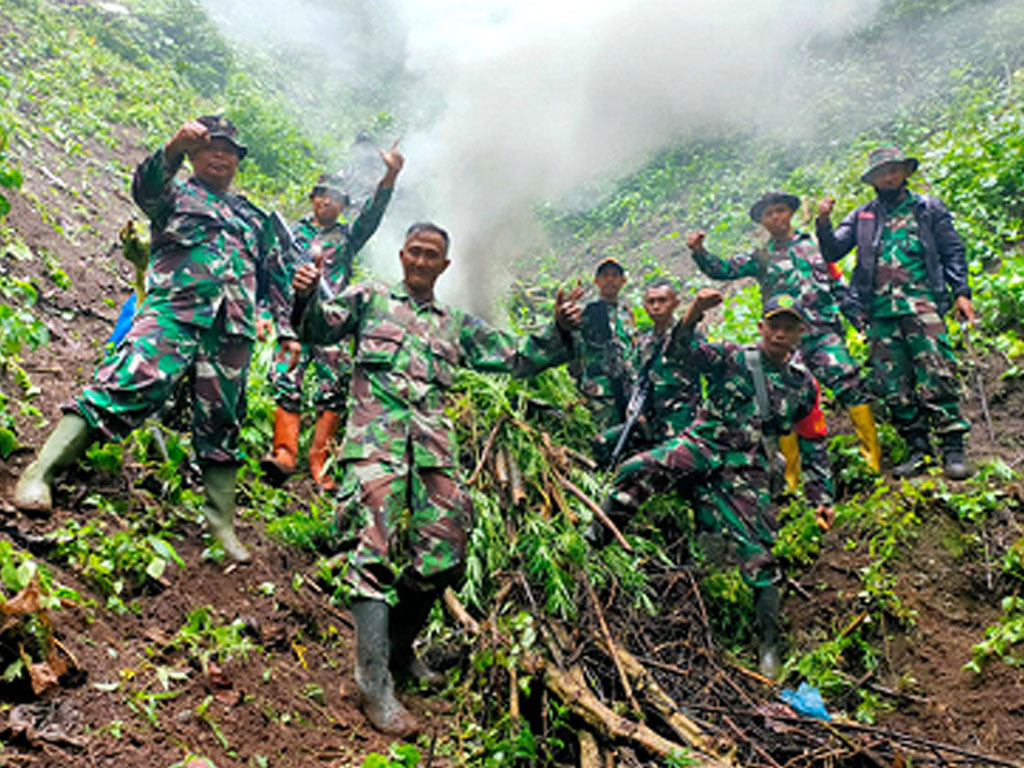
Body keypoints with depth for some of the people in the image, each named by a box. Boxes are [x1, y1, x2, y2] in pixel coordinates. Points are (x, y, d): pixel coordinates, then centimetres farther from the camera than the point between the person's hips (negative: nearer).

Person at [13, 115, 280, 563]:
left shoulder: (254, 219, 29)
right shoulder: (177, 195, 18)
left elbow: (273, 275, 29)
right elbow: (148, 187, -6)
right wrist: (175, 148, -24)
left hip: (232, 330, 4)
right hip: (174, 311, -4)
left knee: (221, 426, 5)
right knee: (130, 384, -24)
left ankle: (222, 527, 11)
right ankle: (39, 473, -24)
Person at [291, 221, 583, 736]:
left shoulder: (458, 325, 26)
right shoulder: (370, 300, 19)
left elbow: (518, 359, 23)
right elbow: (318, 330, 7)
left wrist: (559, 331, 6)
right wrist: (306, 298, -15)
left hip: (434, 443, 4)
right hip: (376, 435, -4)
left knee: (442, 556, -1)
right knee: (375, 550, -16)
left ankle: (399, 647, 22)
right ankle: (375, 684, -15)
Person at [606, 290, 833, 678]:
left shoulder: (804, 386, 14)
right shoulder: (733, 358, 8)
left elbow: (814, 445, 20)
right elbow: (691, 349, -9)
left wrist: (822, 497, 15)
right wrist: (695, 313, -29)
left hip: (748, 471, 1)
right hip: (703, 444, -1)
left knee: (758, 555, -7)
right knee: (638, 469, -28)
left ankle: (769, 645, 5)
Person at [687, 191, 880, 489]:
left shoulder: (815, 245, 18)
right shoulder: (759, 258, 19)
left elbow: (840, 287, 19)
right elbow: (722, 270, 10)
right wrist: (699, 252, -7)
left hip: (824, 332, 0)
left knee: (850, 386, -17)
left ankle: (875, 459, -13)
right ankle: (791, 479, 2)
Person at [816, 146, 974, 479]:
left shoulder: (929, 209, 15)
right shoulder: (862, 216, 19)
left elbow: (953, 252, 13)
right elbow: (833, 252, 12)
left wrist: (961, 292, 2)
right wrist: (824, 223, -6)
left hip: (921, 303, -2)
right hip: (881, 312, 3)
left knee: (936, 375, -13)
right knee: (892, 385, 0)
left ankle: (953, 449, -9)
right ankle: (917, 449, 9)